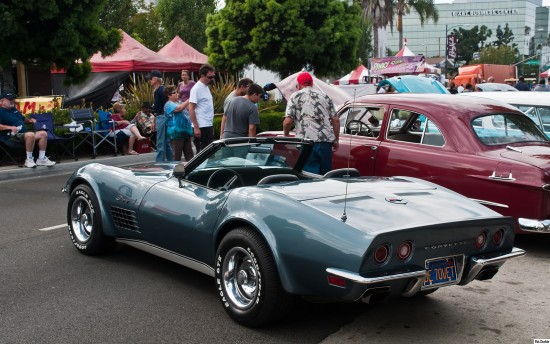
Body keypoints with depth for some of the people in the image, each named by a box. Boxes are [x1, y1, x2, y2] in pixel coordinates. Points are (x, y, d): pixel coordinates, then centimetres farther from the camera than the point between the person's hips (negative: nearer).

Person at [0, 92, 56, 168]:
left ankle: (41, 159, -5)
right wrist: (10, 127, -31)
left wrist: (29, 120, 16)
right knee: (30, 135, -37)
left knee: (43, 133, -4)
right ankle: (29, 160, -27)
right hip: (13, 136, -9)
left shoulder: (14, 110, 24)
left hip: (24, 134, 10)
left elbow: (23, 119, 38)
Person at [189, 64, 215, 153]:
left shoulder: (206, 87, 15)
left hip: (209, 126, 9)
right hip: (201, 127, -9)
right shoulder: (196, 89, -12)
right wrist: (196, 127, -20)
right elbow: (191, 109, -16)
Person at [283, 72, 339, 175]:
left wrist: (286, 136, 13)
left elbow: (288, 121, -4)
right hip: (326, 142, 4)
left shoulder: (295, 97, 6)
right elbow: (336, 120, 11)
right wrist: (336, 140, 19)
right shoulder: (325, 96, 17)